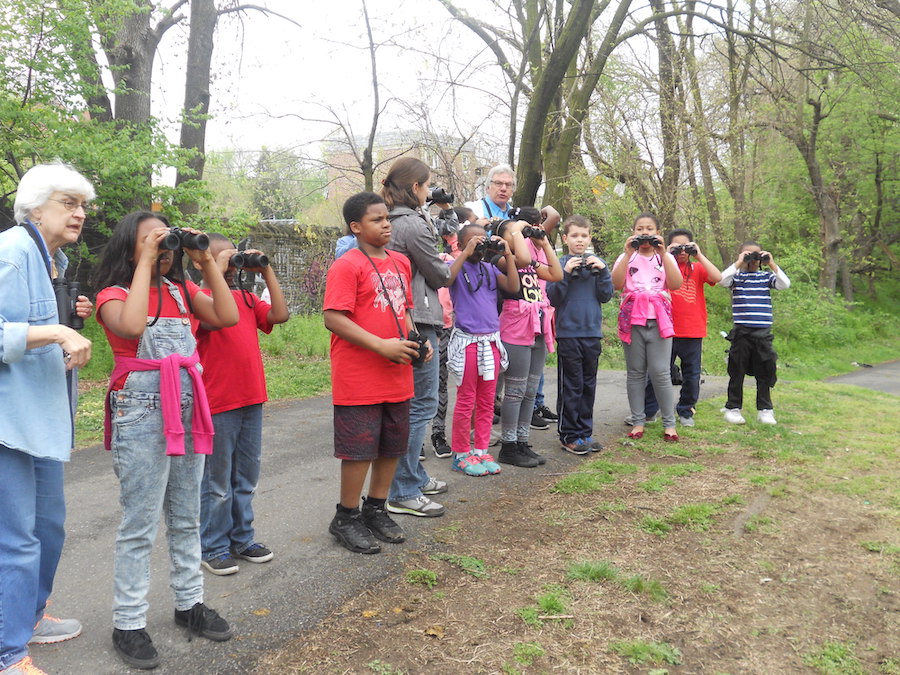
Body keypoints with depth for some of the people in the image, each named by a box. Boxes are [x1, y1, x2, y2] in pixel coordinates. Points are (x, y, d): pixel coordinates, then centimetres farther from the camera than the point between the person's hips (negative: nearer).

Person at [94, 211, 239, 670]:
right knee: (140, 524, 0)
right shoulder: (114, 293, -5)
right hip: (140, 414, -6)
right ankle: (128, 624, 15)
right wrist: (146, 263, -20)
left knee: (186, 517, 16)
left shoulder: (181, 290, 10)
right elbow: (131, 326, -28)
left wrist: (206, 261, -3)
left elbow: (227, 317, -3)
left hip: (187, 410, 6)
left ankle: (189, 603, 30)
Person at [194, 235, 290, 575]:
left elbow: (280, 315, 0)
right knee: (217, 480, 4)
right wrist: (218, 272, -19)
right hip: (218, 403, -7)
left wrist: (266, 271, 0)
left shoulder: (246, 298, 13)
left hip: (251, 399, 7)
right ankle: (212, 547, 17)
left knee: (246, 477, 16)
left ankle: (242, 538, 30)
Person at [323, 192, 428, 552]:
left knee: (392, 446, 15)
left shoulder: (401, 262, 12)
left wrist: (414, 340, 4)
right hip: (359, 380, -7)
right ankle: (346, 518, 19)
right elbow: (333, 318, -19)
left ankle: (376, 509, 32)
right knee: (360, 449, 1)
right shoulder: (346, 265, -11)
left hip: (397, 376, 7)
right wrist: (381, 345, -22)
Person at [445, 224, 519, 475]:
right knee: (466, 400, 2)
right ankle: (461, 454, 13)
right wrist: (467, 253, -22)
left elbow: (513, 287, -2)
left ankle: (481, 451, 21)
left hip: (491, 340, 5)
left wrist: (507, 255, -5)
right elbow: (444, 280, -25)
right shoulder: (458, 266, -2)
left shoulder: (490, 268, 11)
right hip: (467, 341, -5)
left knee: (487, 401, 11)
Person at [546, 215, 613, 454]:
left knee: (588, 385, 11)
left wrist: (602, 271, -10)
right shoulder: (559, 264, -1)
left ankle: (585, 432, 22)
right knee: (571, 386, 0)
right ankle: (569, 435, 9)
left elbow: (606, 296, 3)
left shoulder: (597, 262, 8)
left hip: (592, 332, 4)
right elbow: (553, 298, -8)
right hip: (568, 333, -4)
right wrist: (566, 273, -18)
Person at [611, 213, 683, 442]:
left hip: (659, 319, -1)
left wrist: (663, 253, -9)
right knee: (636, 373, 4)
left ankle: (669, 423, 4)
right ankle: (638, 422, 11)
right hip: (632, 320, 1)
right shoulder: (626, 257, 12)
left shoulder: (665, 257, 13)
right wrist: (628, 254, -10)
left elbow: (676, 284, -6)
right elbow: (616, 283, -6)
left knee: (661, 373, -6)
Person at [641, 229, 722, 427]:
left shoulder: (697, 268, 9)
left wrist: (699, 255, -9)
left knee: (691, 375, 8)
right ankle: (647, 411, 13)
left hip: (693, 332, 2)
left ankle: (685, 412, 23)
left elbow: (717, 278, -9)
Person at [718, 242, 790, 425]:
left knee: (765, 371, 8)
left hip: (763, 332, 2)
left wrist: (772, 264, -9)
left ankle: (765, 410, 18)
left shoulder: (767, 276, 8)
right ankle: (733, 408, 14)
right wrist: (738, 263, -15)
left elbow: (785, 284, -6)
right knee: (737, 371, 5)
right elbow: (722, 280, -18)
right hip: (741, 332, -2)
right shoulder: (736, 275, 2)